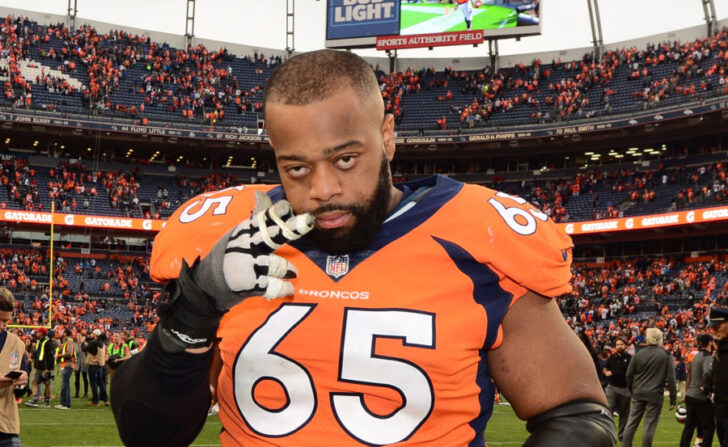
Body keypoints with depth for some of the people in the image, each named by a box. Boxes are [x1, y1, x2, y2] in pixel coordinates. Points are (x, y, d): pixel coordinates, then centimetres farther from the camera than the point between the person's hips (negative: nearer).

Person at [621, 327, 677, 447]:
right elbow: (671, 378, -7)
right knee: (649, 425, 2)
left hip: (638, 394, 2)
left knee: (631, 423, 10)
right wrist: (673, 399, -4)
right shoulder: (666, 355, -5)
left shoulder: (638, 354, 0)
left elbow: (629, 375, 5)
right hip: (655, 395, -2)